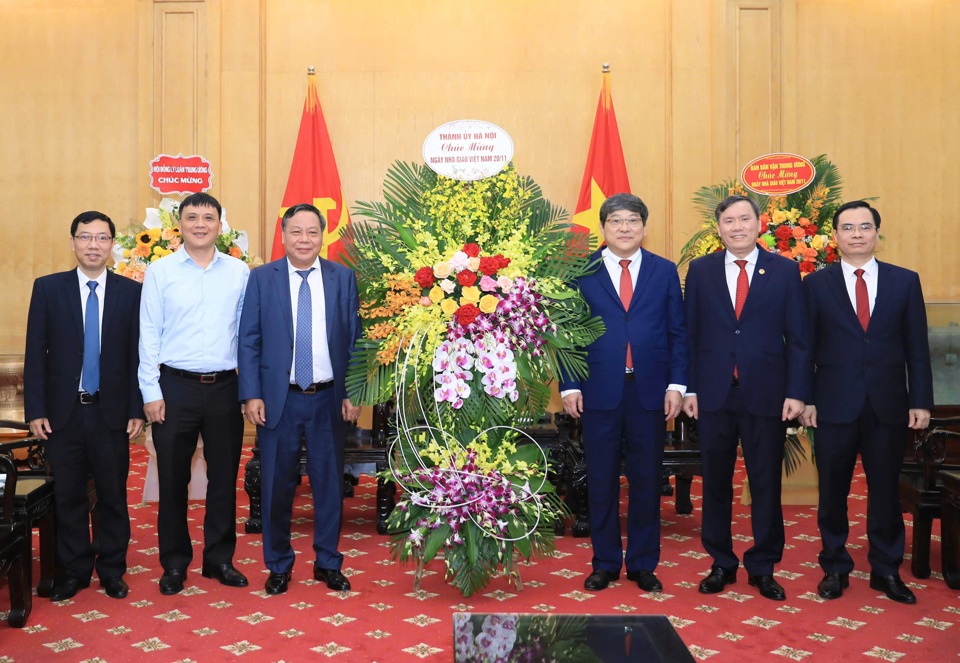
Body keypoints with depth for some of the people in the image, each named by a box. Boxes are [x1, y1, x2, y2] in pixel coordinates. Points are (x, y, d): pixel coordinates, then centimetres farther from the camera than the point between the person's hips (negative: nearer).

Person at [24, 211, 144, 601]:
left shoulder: (131, 292, 1)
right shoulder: (47, 288, 2)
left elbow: (138, 354, 1)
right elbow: (35, 353, 1)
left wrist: (137, 409, -3)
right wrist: (35, 410, -4)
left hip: (112, 412, 0)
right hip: (63, 412, 1)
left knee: (113, 495, 8)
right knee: (68, 495, 10)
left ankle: (112, 569, 23)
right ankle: (74, 570, 25)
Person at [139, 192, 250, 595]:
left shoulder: (239, 272, 6)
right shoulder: (159, 271, 2)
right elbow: (149, 335, 1)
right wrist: (151, 392, -5)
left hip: (225, 387, 1)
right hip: (175, 385, -1)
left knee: (224, 476, 9)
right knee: (173, 478, 5)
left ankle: (220, 558, 23)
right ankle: (174, 563, 20)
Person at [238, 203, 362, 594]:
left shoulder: (344, 278, 4)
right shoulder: (261, 278, 2)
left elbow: (355, 340, 5)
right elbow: (249, 341, 1)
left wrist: (353, 394, -1)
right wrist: (251, 395, -7)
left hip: (329, 399, 1)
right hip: (279, 400, -1)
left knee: (330, 484, 10)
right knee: (277, 486, 8)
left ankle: (328, 563, 26)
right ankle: (278, 566, 26)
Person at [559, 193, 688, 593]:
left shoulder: (665, 272, 7)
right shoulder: (580, 272, 3)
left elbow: (678, 332, 6)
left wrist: (676, 384, -3)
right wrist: (569, 386, -6)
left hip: (650, 393, 1)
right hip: (599, 392, -1)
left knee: (646, 481, 9)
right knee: (601, 482, 8)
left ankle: (643, 564, 23)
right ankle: (605, 563, 22)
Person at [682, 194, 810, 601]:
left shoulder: (785, 271, 3)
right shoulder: (700, 270, 6)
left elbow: (798, 338, 1)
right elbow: (689, 334, 5)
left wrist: (797, 392, -7)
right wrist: (688, 388, -1)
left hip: (767, 395, -1)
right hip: (714, 395, 1)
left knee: (766, 484, 6)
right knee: (715, 483, 9)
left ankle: (763, 568, 20)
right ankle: (721, 564, 23)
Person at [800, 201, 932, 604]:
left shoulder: (905, 281, 6)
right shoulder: (816, 284, 3)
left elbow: (917, 348, 4)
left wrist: (921, 401, -1)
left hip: (888, 405, 1)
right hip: (834, 405, -1)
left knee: (886, 491, 9)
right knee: (833, 493, 7)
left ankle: (886, 571, 25)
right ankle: (835, 568, 23)